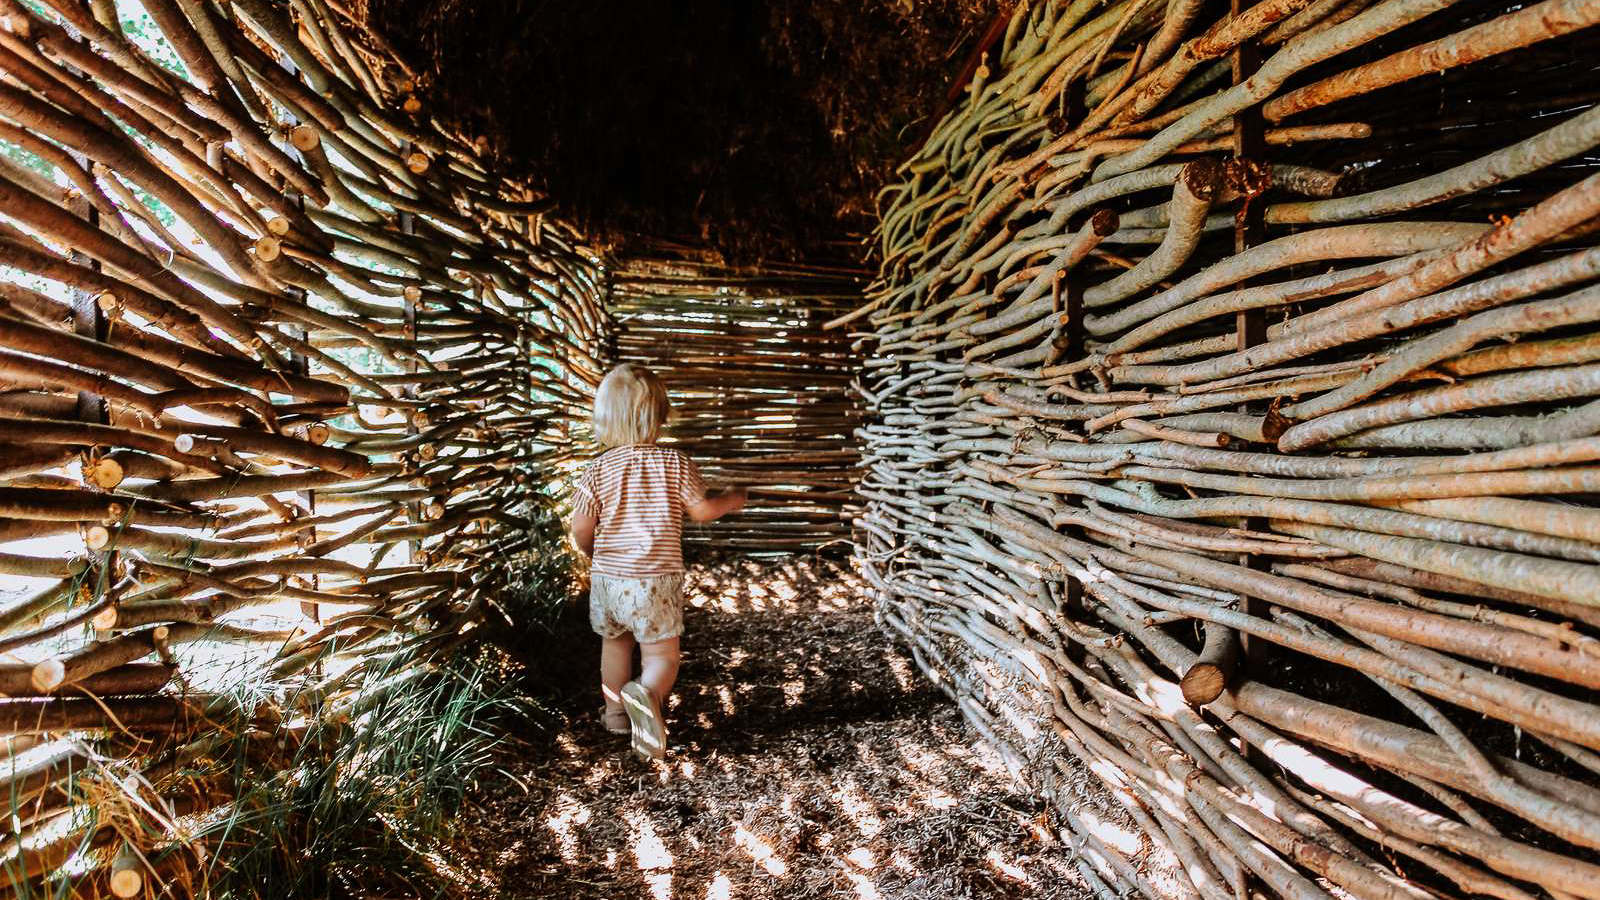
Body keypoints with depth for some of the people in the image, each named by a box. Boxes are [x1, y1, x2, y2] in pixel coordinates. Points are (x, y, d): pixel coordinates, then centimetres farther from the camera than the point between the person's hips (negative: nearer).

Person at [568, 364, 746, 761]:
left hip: (608, 578, 3)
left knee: (615, 643, 25)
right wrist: (731, 500, 17)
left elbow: (581, 529, -2)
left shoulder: (598, 470, -4)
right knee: (662, 656, 4)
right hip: (657, 580, -3)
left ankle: (615, 712, 40)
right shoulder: (675, 463, -9)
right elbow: (703, 510, -3)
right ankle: (646, 694, -26)